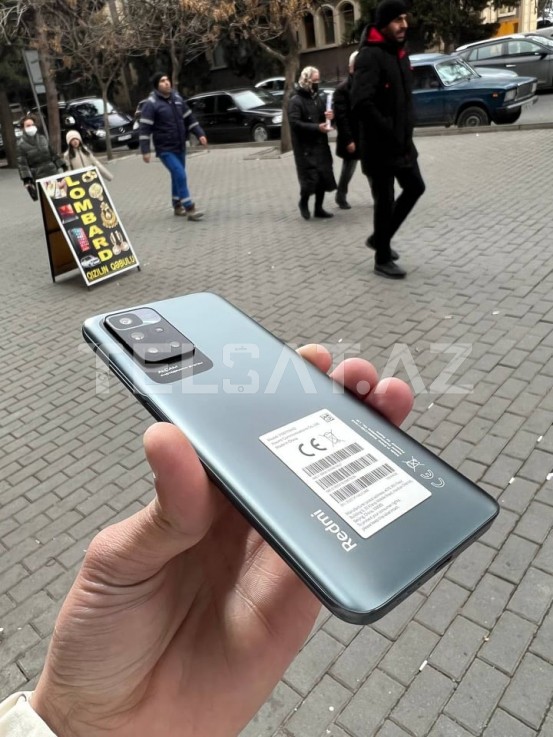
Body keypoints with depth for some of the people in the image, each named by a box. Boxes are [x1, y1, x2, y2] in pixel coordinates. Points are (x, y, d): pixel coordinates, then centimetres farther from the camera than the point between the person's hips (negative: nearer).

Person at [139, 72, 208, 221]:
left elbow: (189, 118, 15)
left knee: (177, 176, 15)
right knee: (180, 175, -17)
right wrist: (145, 150, -19)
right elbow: (145, 128, -13)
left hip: (180, 147, 7)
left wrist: (200, 134, 5)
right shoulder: (151, 104, -11)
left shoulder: (177, 98, 9)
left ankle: (177, 206, 29)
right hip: (165, 149, -7)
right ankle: (189, 209, -15)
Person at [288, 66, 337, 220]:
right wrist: (317, 127, -25)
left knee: (324, 176, 5)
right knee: (310, 178, -10)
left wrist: (327, 117, 1)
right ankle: (303, 202, 17)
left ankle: (319, 208, 16)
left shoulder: (317, 98, 16)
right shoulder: (295, 101, -8)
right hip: (305, 148, -7)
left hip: (320, 145, 7)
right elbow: (295, 123, -20)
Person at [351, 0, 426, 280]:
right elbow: (361, 104, -28)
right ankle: (382, 259, 15)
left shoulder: (399, 53, 13)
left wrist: (406, 129, 8)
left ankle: (380, 237, 29)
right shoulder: (370, 56, -16)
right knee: (385, 201, -1)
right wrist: (389, 133, -23)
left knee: (415, 187, 16)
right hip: (379, 145, -9)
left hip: (402, 141, 9)